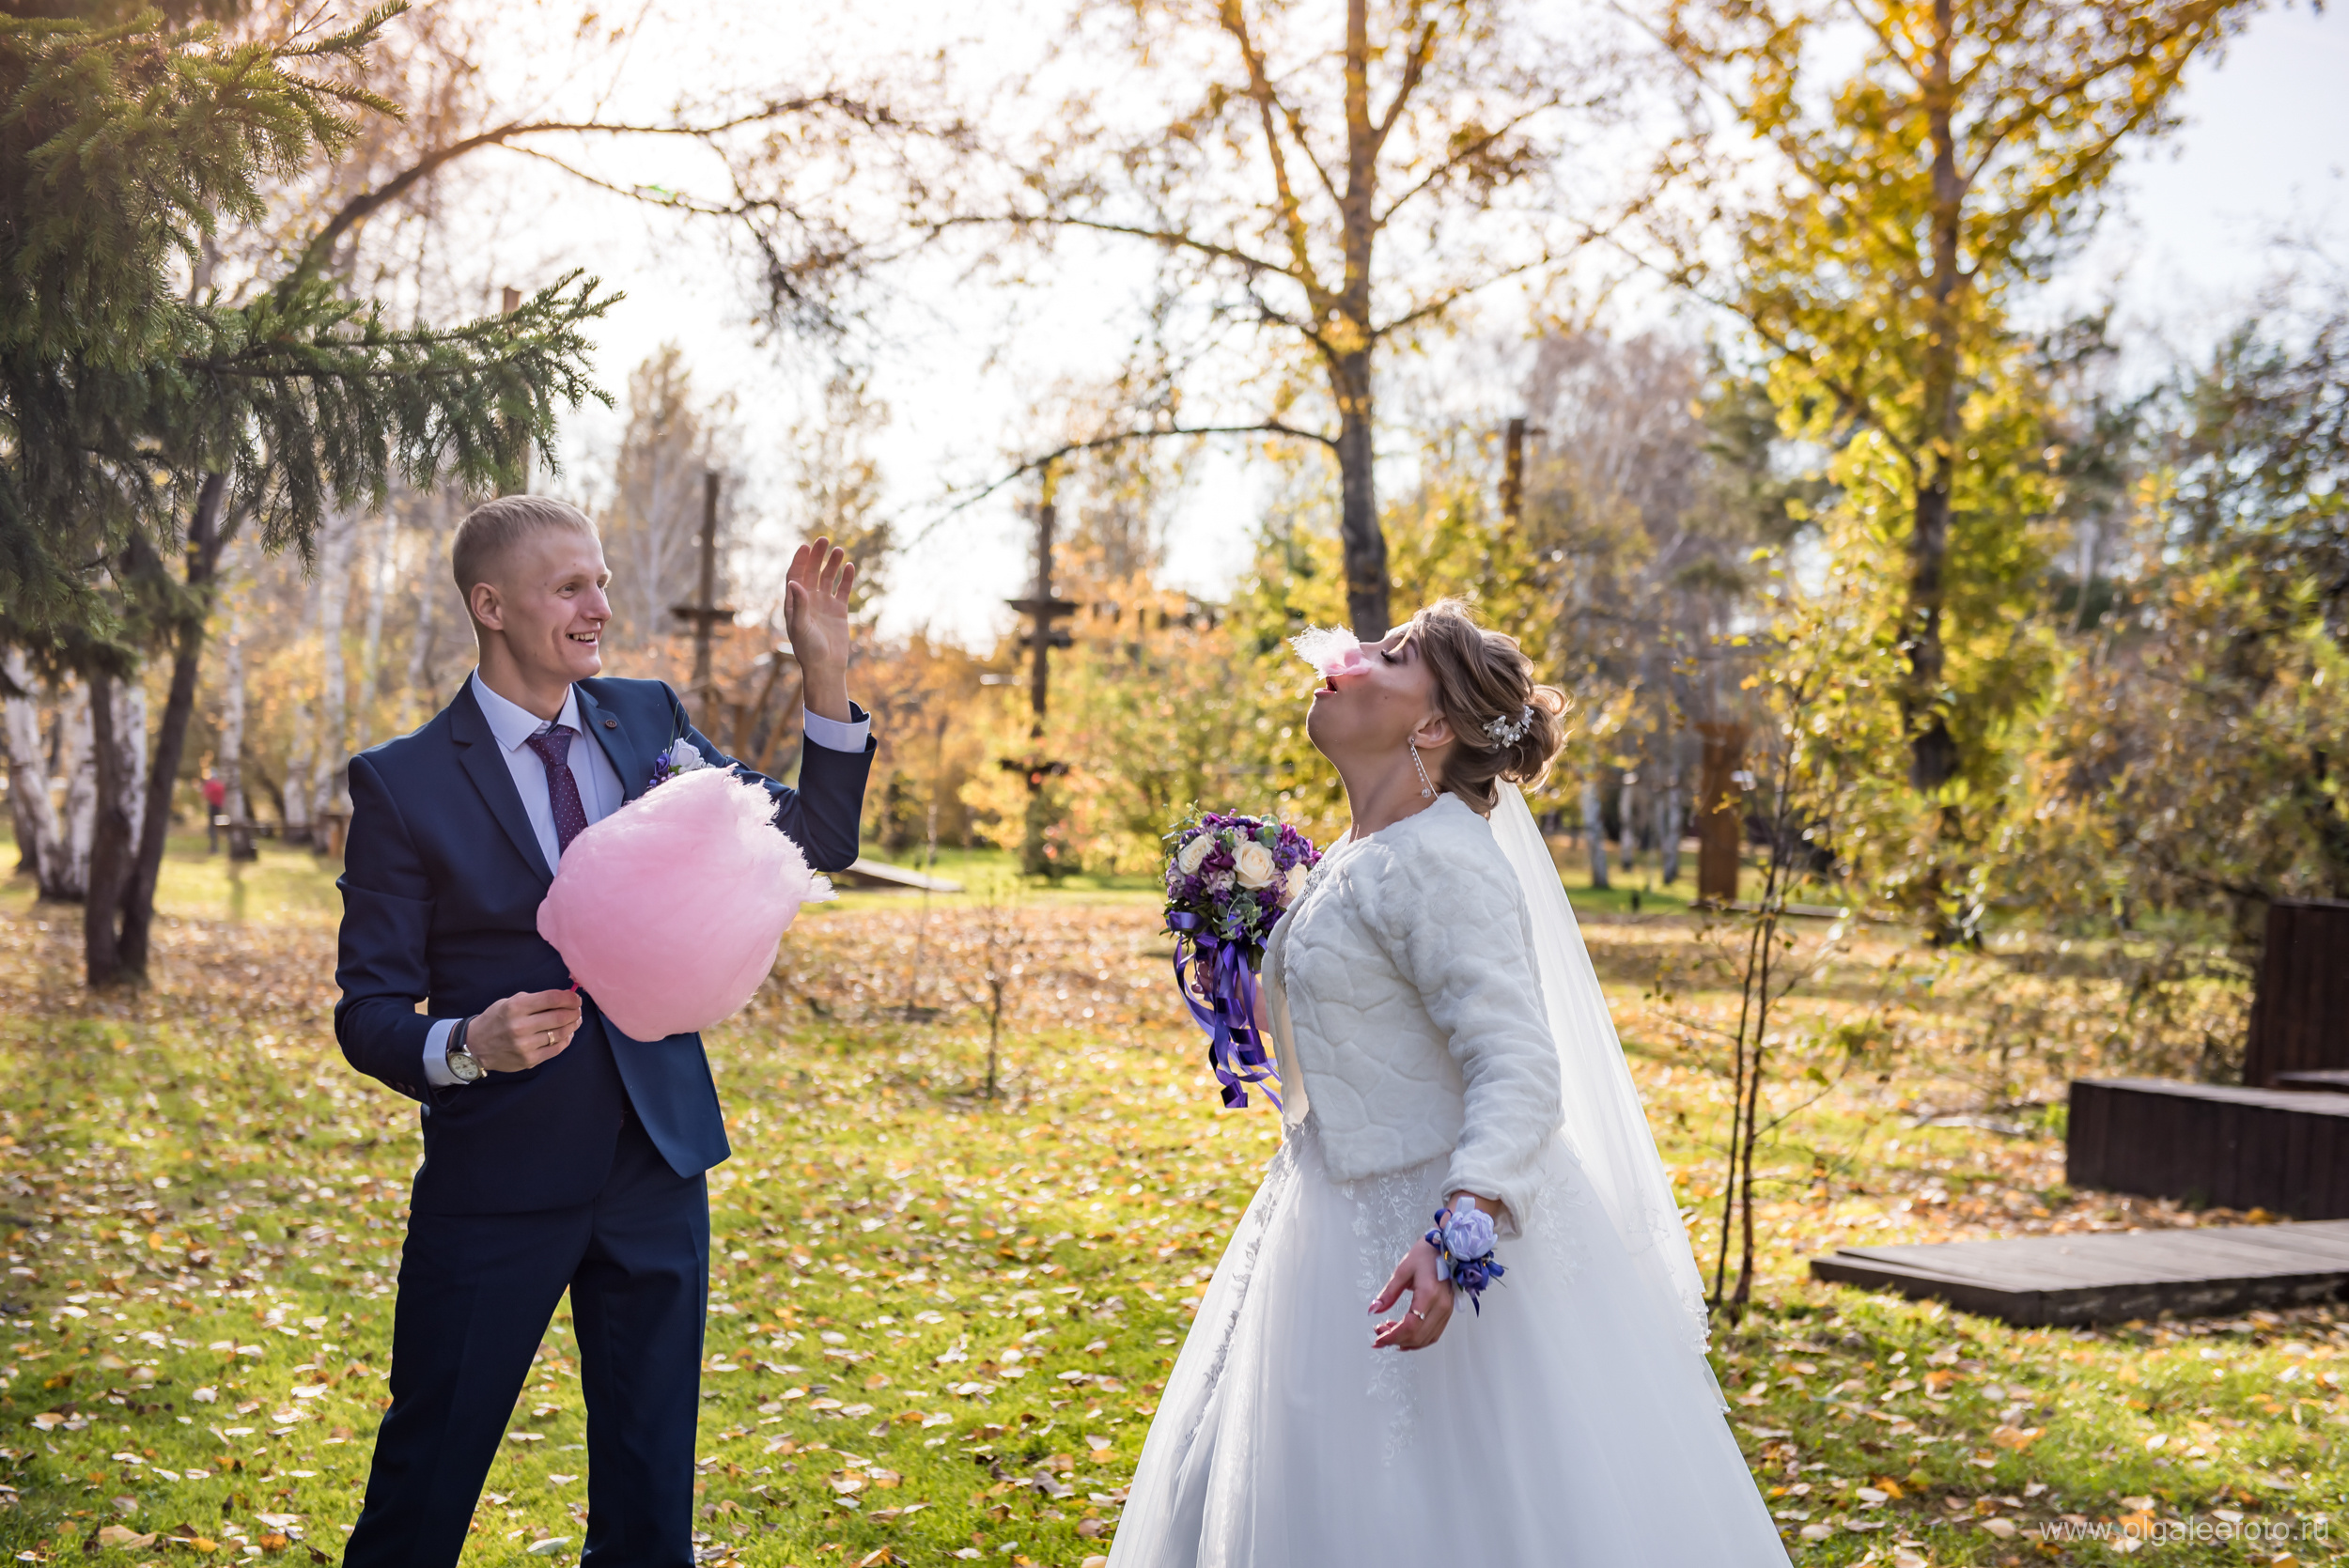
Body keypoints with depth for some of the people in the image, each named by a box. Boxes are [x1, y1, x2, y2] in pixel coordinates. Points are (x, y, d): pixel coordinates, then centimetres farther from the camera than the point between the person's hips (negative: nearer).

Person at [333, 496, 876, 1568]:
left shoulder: (648, 722, 5)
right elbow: (369, 1007, -6)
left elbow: (814, 844, 6)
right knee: (425, 1478, 7)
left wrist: (827, 676, -6)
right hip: (497, 1176, -4)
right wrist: (462, 1047, -27)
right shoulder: (402, 783, -7)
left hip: (657, 1160, 4)